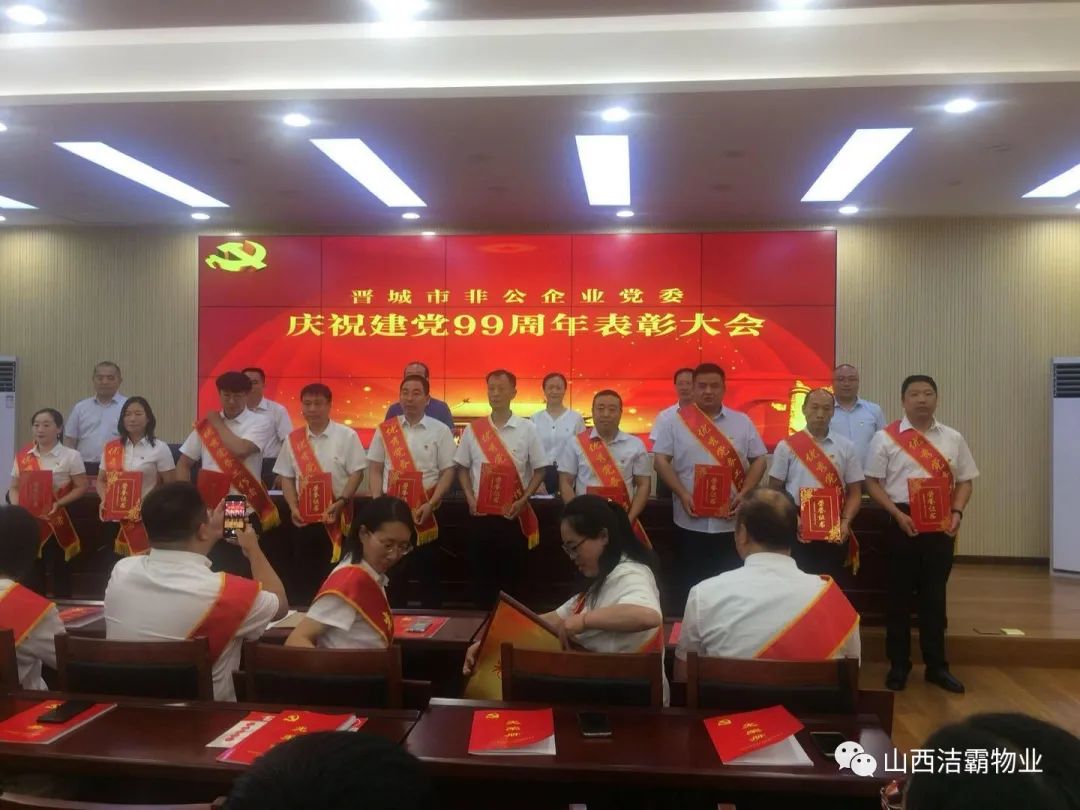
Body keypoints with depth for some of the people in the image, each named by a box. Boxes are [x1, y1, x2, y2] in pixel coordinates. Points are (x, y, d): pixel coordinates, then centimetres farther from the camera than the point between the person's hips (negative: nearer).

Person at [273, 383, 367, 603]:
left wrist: (339, 503, -16)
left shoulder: (346, 436, -5)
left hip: (337, 518, -3)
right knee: (302, 574, 9)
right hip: (304, 518, 3)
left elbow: (357, 473, -5)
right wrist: (293, 508, -3)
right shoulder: (293, 439, 7)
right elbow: (287, 477, 10)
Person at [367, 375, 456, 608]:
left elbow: (448, 472, -2)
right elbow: (375, 470, 8)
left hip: (425, 514, -2)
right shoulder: (385, 430, 5)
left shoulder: (440, 430, -1)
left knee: (429, 575, 6)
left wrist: (430, 505, -13)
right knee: (392, 572, 10)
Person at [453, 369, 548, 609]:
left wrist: (522, 501, -9)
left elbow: (539, 470, 0)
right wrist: (470, 498, -2)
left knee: (512, 575, 6)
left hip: (514, 515, -1)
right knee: (481, 574, 8)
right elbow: (462, 468, 11)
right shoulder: (473, 430, 3)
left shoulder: (527, 429, -3)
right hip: (482, 514, 2)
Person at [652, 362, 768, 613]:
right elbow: (660, 460, -1)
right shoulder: (676, 421, 1)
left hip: (731, 522, 1)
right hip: (690, 522, -1)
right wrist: (682, 494, -11)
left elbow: (759, 460, 8)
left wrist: (743, 494, -6)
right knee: (688, 585, 7)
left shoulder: (742, 422, 6)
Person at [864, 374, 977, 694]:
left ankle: (936, 665, 22)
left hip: (941, 525, 3)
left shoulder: (953, 438, 8)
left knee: (935, 595, 10)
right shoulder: (885, 438, -3)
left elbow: (964, 481, 11)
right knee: (900, 594, 5)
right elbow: (872, 482, -4)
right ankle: (898, 665, 16)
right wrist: (898, 514, -14)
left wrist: (957, 512, -5)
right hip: (903, 523, -3)